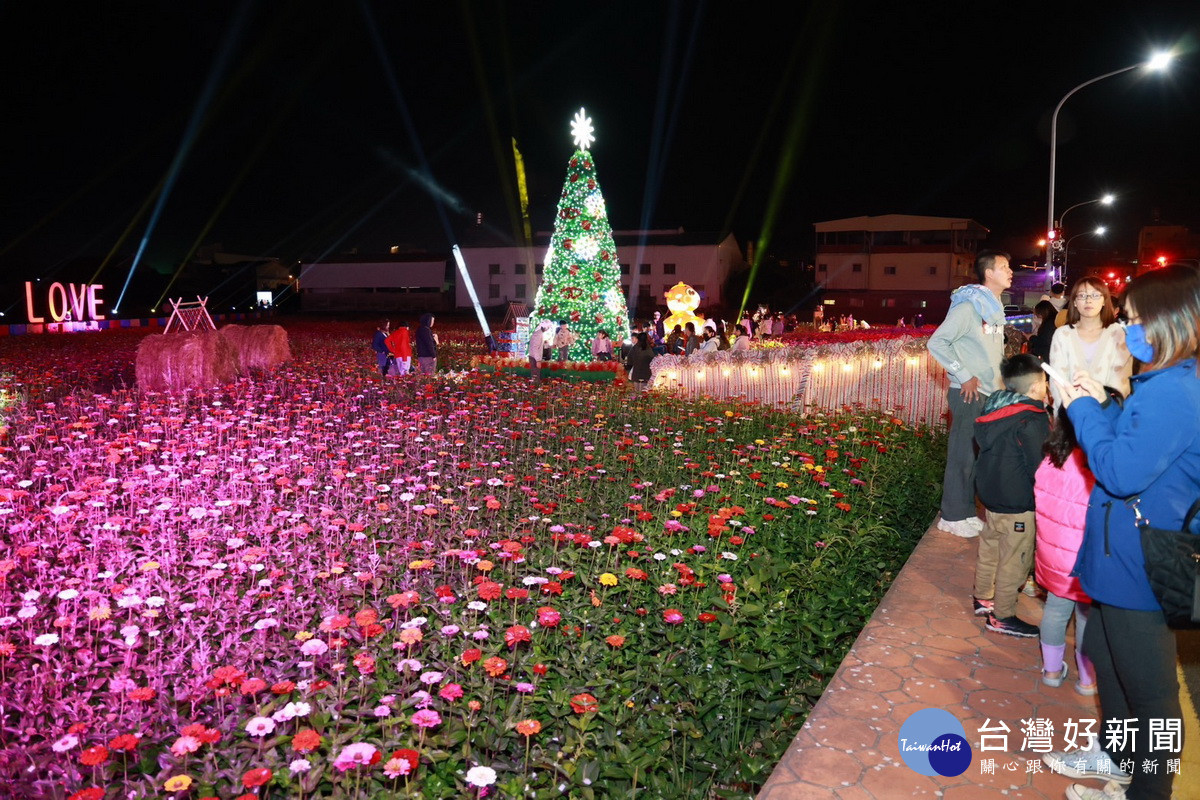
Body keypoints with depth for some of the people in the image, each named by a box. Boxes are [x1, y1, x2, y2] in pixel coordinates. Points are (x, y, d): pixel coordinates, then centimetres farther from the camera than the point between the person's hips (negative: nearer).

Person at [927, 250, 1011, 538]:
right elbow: (937, 342, -17)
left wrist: (997, 376, 7)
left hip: (992, 393, 8)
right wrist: (964, 375, -17)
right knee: (963, 455, -2)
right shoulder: (968, 306, -13)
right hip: (969, 394, -8)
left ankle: (967, 511, 25)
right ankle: (953, 517, 9)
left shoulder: (994, 307, 13)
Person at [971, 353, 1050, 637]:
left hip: (991, 495, 8)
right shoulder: (1031, 422, -22)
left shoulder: (995, 409, 1)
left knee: (989, 548, 22)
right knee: (1013, 561, 5)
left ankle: (983, 598, 38)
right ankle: (1002, 616, 17)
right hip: (1018, 506, -8)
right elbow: (1039, 468, -20)